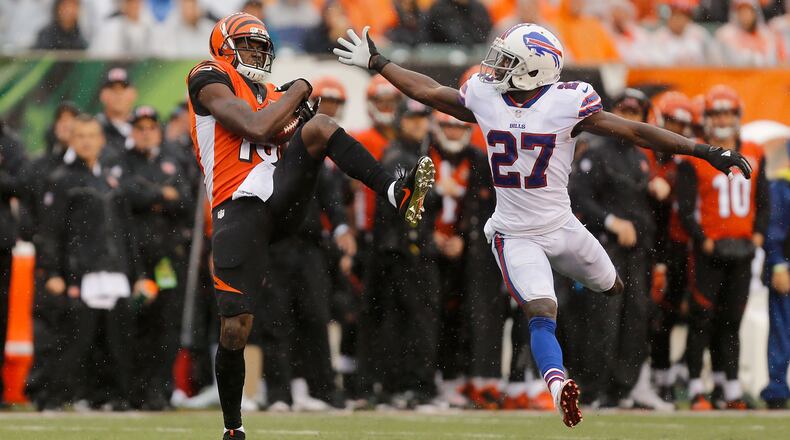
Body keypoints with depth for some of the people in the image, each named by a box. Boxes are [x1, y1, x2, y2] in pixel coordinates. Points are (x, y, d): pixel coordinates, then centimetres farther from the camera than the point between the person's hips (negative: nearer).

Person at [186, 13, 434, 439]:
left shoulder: (270, 96, 26)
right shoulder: (209, 78, 3)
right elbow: (253, 128, -12)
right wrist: (297, 91, 2)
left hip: (282, 197, 5)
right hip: (240, 209, -5)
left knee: (319, 124, -19)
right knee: (234, 328, -9)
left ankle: (397, 195, -35)